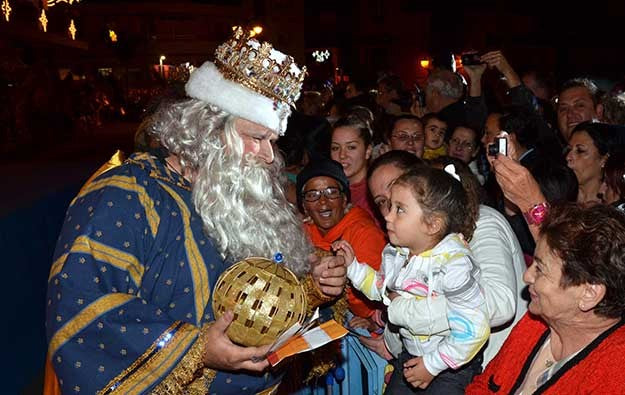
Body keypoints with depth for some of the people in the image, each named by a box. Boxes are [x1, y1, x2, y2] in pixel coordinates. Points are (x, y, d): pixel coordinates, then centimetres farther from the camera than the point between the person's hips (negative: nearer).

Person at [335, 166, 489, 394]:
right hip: (408, 354, 7)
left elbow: (474, 330, -29)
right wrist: (353, 266, 1)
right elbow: (383, 288, 13)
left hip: (451, 363, -7)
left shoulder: (452, 265, -31)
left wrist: (432, 365, -22)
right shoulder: (395, 253, -8)